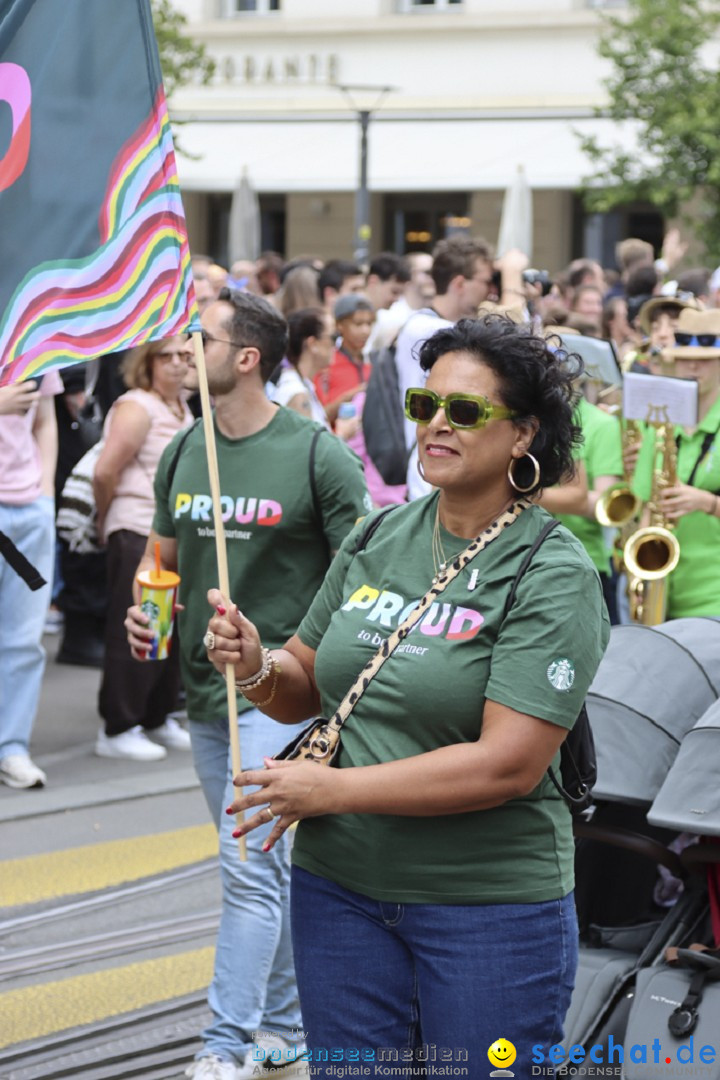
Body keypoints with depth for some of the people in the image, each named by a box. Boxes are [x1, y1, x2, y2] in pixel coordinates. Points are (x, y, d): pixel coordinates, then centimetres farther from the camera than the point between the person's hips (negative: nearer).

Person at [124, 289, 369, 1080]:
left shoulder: (317, 454, -10)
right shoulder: (185, 454, 8)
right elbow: (163, 554, 20)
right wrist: (143, 608, -1)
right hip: (204, 686, 7)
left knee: (248, 861, -13)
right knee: (262, 865, 16)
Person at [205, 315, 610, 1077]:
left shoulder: (554, 577, -13)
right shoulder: (378, 540, 5)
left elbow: (508, 764, -21)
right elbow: (306, 690, 14)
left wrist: (330, 789, -18)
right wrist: (258, 667, -10)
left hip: (490, 903, -5)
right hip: (340, 885, 5)